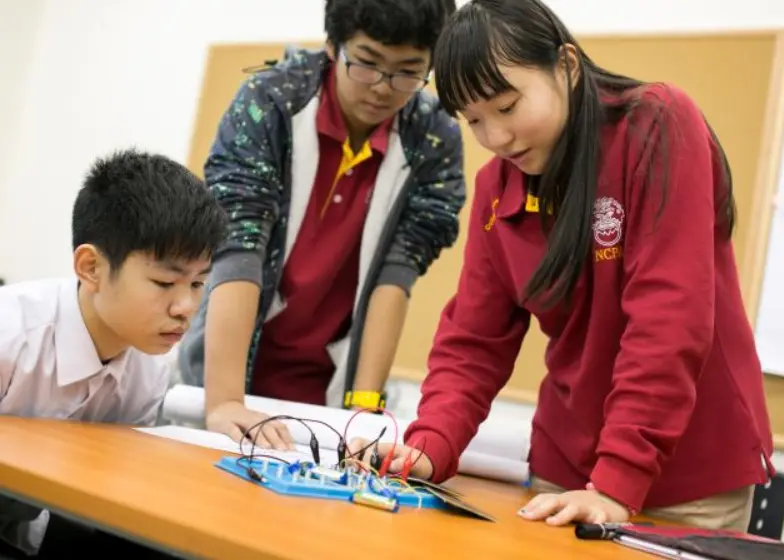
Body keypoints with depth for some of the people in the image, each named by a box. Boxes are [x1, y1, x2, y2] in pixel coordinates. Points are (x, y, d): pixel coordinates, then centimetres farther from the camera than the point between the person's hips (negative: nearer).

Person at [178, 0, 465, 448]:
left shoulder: (436, 140, -9)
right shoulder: (269, 103, -15)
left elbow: (396, 271, -11)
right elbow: (237, 252, -23)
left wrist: (363, 403, -19)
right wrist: (223, 400, -31)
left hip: (331, 387, 1)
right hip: (229, 374, -1)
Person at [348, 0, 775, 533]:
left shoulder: (659, 126, -16)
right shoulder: (498, 186, 1)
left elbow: (670, 319, -23)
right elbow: (474, 341, 0)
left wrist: (616, 482, -27)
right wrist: (428, 447, -16)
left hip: (690, 475, -4)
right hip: (566, 468, 5)